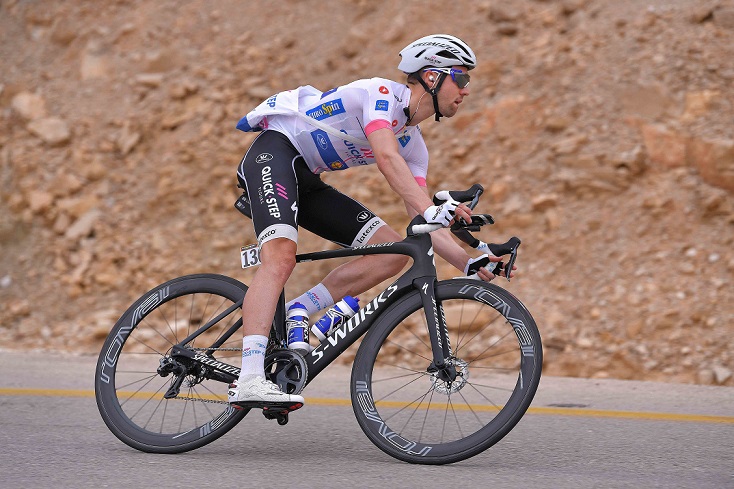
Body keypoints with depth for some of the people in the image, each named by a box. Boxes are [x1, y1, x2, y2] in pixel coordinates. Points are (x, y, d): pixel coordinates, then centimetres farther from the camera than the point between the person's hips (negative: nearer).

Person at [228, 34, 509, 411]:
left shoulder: (413, 144, 10)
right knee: (281, 257, -33)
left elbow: (422, 222, 5)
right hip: (276, 151, -9)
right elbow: (387, 158, -33)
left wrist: (470, 263, -9)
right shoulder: (381, 93, -14)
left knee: (393, 253, -4)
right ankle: (250, 381, -42)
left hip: (307, 181, 9)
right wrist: (432, 210, -45)